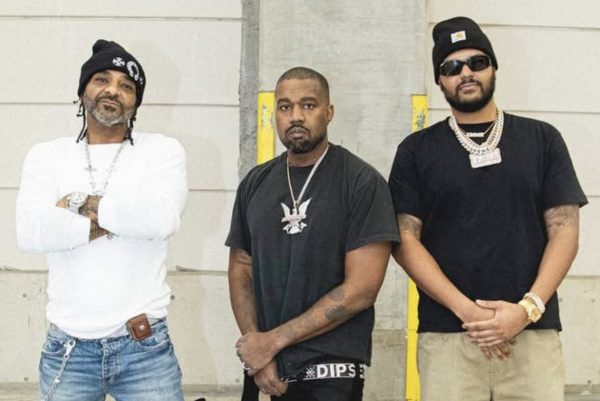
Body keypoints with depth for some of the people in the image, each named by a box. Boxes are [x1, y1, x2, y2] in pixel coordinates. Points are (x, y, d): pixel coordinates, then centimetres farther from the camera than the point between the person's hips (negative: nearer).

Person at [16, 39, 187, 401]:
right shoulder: (47, 155, 5)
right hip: (68, 349, 1)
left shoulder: (162, 151, 2)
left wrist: (81, 203, -10)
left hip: (145, 347, -1)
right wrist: (124, 215, -13)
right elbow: (31, 233, -12)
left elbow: (162, 218, -18)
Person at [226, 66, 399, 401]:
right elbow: (241, 270, 9)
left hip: (331, 372, -4)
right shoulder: (255, 184, 6)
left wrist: (274, 340, -14)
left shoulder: (362, 182, -8)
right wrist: (255, 344, -6)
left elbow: (361, 289, -14)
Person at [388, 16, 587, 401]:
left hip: (534, 333, 1)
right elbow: (405, 239, 1)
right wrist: (467, 310, -10)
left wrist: (528, 309, -10)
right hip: (447, 335, 0)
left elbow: (564, 230, 4)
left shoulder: (542, 139, 9)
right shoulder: (417, 150, 8)